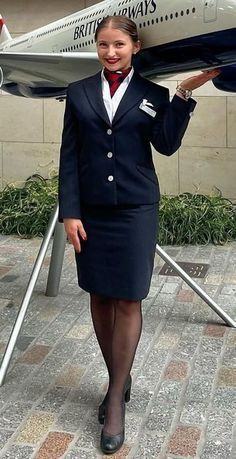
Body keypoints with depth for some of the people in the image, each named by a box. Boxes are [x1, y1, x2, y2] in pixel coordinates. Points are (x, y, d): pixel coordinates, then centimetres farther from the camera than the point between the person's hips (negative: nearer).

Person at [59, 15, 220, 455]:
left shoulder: (153, 95, 6)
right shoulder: (79, 92, 8)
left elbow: (166, 144, -7)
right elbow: (69, 156, 4)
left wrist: (184, 93, -13)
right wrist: (70, 212, -3)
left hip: (135, 210, -2)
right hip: (91, 210, 2)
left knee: (127, 302, -1)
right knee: (99, 298, 8)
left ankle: (116, 400, 11)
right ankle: (118, 380, 27)